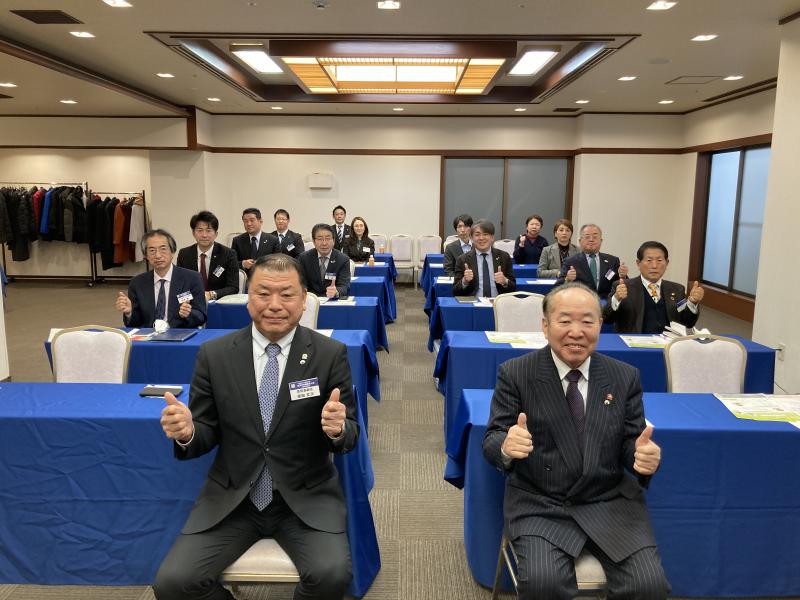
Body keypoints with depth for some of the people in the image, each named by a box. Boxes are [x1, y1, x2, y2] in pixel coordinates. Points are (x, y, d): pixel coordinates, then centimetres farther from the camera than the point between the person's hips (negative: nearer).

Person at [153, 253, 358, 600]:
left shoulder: (331, 354, -6)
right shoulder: (214, 355, -2)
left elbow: (350, 434, -3)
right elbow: (207, 433, 3)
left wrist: (338, 428, -26)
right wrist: (186, 432, -20)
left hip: (307, 497, -1)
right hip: (231, 498, 2)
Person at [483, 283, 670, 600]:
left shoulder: (625, 377, 3)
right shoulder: (515, 374, -5)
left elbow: (630, 443, 5)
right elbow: (491, 440, -5)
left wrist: (643, 456, -19)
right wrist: (506, 446, -29)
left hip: (609, 503, 3)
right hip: (539, 504, -2)